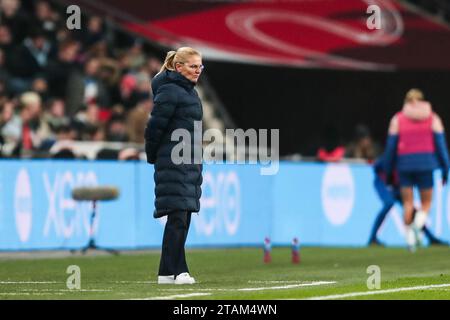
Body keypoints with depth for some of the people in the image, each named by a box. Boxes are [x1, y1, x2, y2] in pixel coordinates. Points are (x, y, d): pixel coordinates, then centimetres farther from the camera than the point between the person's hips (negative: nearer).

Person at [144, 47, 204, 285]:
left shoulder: (190, 92, 17)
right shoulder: (170, 92, -12)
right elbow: (155, 126, -13)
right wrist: (153, 157, -1)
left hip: (189, 163, 9)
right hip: (173, 163, -9)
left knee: (183, 217, 8)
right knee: (178, 216, -11)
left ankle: (167, 272, 11)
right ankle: (176, 271, -9)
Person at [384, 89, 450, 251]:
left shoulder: (397, 119, 7)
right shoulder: (434, 119, 6)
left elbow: (391, 147, 6)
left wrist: (388, 171, 12)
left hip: (405, 163, 1)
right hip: (426, 163, -1)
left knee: (407, 203, 8)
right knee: (426, 202, 9)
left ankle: (409, 236, 1)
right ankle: (418, 224, -20)